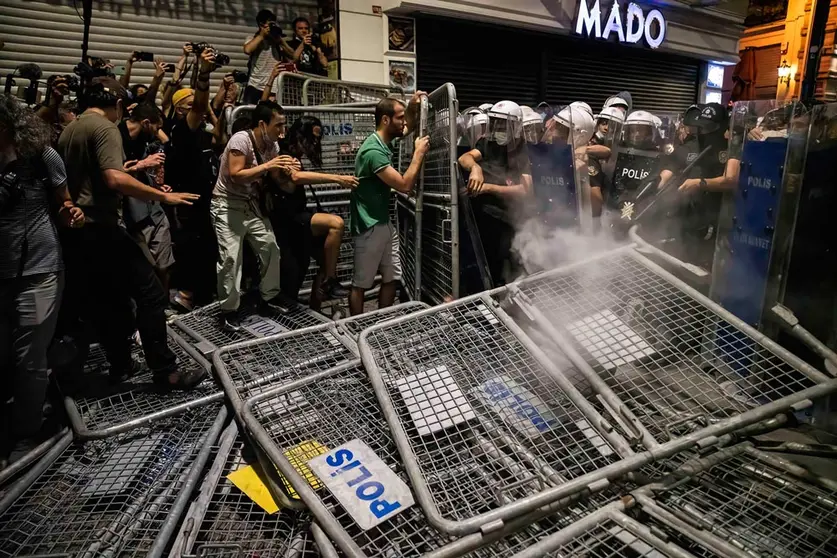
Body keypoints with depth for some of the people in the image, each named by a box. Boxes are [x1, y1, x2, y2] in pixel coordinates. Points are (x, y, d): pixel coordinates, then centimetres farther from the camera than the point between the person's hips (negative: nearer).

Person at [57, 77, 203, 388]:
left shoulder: (69, 130, 18)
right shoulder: (105, 128, -11)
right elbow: (114, 179, -25)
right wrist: (164, 195, -20)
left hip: (76, 229, 10)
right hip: (100, 228, -10)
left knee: (104, 301, 16)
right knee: (150, 294, -8)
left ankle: (120, 364, 23)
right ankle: (165, 372, -7)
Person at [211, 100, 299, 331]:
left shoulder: (272, 145, 2)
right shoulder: (241, 139, -19)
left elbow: (277, 179, 6)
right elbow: (236, 175, -27)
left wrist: (286, 171, -15)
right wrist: (267, 166, -28)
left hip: (252, 204, 7)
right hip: (228, 205, -7)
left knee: (271, 248, 6)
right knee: (231, 257, -9)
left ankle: (269, 297, 22)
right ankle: (229, 310, 4)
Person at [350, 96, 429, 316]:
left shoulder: (384, 142, 8)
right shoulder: (373, 151, -21)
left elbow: (407, 128, 30)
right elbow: (405, 185, -24)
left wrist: (412, 108, 10)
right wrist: (419, 153, -14)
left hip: (384, 223, 10)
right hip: (370, 228, -10)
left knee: (391, 279, 14)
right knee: (360, 284, 3)